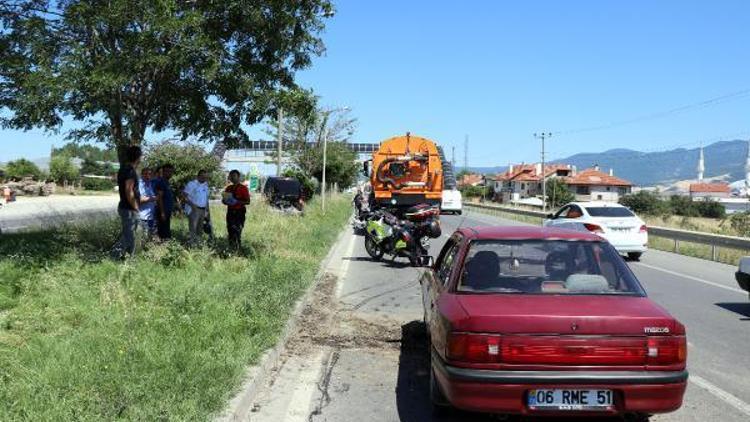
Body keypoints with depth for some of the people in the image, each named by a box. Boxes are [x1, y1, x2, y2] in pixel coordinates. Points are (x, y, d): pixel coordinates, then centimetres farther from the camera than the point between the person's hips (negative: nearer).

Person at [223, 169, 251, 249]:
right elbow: (224, 200, 23)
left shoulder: (243, 188, -4)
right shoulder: (228, 188, 14)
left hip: (239, 212, -6)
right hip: (230, 212, 6)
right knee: (230, 231, 7)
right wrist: (225, 201, -2)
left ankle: (237, 248, -10)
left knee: (237, 231, -12)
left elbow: (248, 201, -7)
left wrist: (236, 201, -19)